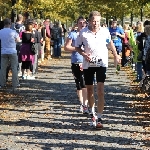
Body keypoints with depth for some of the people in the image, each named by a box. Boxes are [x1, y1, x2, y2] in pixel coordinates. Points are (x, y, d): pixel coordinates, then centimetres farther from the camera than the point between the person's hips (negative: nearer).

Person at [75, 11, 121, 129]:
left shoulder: (105, 32, -4)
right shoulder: (83, 33, -8)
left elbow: (110, 43, 16)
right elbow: (77, 47, 3)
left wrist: (116, 55, 18)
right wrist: (84, 54, -15)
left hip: (102, 63, -1)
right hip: (88, 65, 1)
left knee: (100, 91, -11)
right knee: (90, 90, 11)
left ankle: (99, 118, -10)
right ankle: (92, 112, 34)